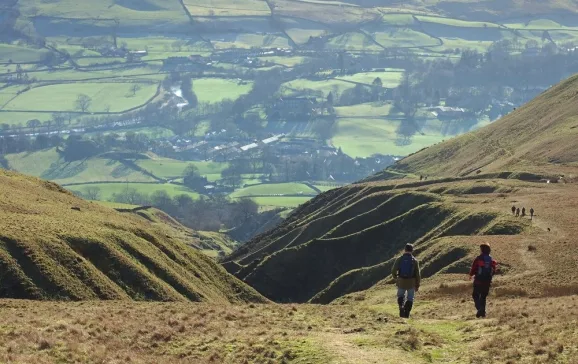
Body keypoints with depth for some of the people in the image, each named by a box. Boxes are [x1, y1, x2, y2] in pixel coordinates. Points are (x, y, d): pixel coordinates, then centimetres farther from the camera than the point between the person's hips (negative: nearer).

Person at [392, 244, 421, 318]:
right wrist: (417, 285, 5)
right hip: (411, 283, -1)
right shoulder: (415, 261, -5)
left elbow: (393, 271, -7)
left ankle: (401, 307, -3)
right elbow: (418, 274, -5)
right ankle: (407, 313, 8)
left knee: (401, 296, 23)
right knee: (410, 298, 15)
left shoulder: (399, 259, -5)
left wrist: (395, 277, 16)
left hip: (401, 282, 1)